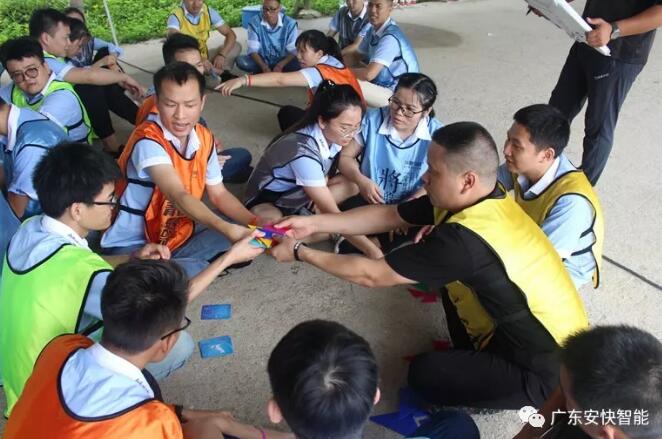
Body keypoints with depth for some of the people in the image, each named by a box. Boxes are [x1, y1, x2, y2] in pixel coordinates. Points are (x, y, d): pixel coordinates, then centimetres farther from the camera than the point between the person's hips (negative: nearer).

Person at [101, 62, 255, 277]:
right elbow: (178, 196, -38)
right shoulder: (148, 141, -24)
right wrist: (225, 228, -53)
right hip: (132, 246, -7)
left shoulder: (204, 139, -2)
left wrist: (257, 224, -11)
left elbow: (219, 194, 6)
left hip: (180, 236, 7)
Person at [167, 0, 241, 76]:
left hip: (204, 59, 4)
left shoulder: (209, 12, -6)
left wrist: (222, 55, -27)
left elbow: (231, 34, -8)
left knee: (236, 46, -9)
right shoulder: (175, 17, -17)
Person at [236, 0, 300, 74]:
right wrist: (264, 67, -31)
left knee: (298, 64, -33)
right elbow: (253, 49, -13)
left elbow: (293, 51, -15)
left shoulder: (290, 23, -12)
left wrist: (280, 66, -33)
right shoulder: (255, 22, -11)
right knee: (240, 61, -26)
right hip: (262, 61, 1)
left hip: (282, 62, 0)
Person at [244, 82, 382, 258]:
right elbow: (332, 213, -33)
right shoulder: (303, 151, -34)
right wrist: (373, 251, -35)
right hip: (268, 201, -8)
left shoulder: (331, 135, -12)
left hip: (299, 197, 8)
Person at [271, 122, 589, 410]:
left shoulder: (466, 239, -34)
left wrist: (300, 252, -13)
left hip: (548, 368, -8)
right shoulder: (475, 198, -7)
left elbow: (372, 275, -24)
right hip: (524, 328, 8)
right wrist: (313, 223, -2)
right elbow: (388, 215, 1)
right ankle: (473, 356, 19)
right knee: (449, 275, 8)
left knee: (423, 373, -2)